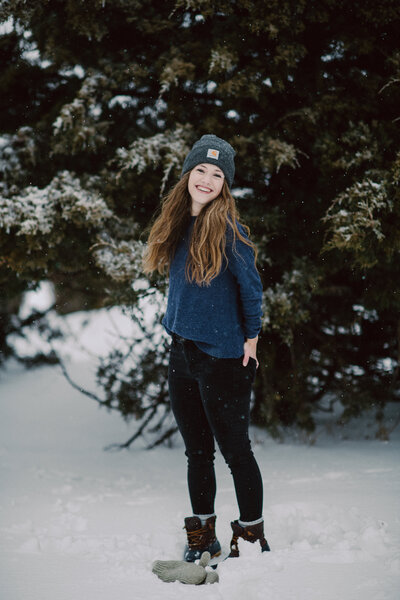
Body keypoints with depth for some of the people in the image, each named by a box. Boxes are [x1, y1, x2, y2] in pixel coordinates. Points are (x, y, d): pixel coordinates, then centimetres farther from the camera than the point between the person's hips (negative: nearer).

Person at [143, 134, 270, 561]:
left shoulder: (228, 229, -13)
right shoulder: (178, 226, 7)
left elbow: (250, 286, -7)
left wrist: (250, 339, -3)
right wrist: (182, 327, 15)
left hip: (223, 358, -7)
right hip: (181, 356, 7)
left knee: (235, 450, 1)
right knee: (196, 452, 15)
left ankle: (252, 537, 13)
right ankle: (202, 538, 26)